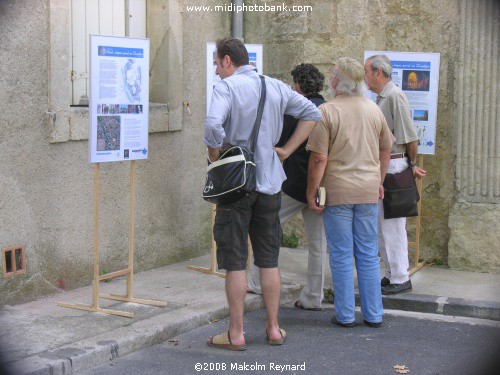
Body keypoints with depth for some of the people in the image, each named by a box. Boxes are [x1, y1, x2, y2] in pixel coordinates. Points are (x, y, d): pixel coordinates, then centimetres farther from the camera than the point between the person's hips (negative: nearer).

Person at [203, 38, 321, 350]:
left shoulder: (227, 87, -10)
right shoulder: (276, 87, 8)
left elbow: (213, 125, -27)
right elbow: (313, 114, 10)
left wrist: (214, 153, -10)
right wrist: (286, 150, 8)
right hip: (270, 182, 5)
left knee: (235, 262, 2)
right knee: (269, 260, 13)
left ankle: (236, 333, 7)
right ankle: (274, 328, 19)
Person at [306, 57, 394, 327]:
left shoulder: (326, 112, -10)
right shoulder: (374, 110, 6)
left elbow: (319, 158, -13)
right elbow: (386, 150, 14)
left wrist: (311, 191, -4)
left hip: (337, 191, -4)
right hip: (368, 191, 4)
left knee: (341, 255, 4)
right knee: (368, 254, 12)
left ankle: (345, 315, 10)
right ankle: (373, 314, 16)